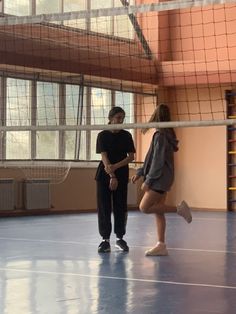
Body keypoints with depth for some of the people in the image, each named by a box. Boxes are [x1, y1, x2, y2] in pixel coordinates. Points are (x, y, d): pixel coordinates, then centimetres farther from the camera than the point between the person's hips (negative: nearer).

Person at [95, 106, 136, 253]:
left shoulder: (126, 136, 2)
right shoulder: (103, 135, -3)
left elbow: (131, 156, -2)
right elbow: (104, 157, -11)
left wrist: (116, 166, -17)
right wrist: (112, 176, -19)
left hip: (122, 175, 1)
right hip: (105, 175, -1)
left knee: (120, 207, 3)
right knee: (104, 207, -1)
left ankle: (120, 238, 12)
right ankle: (105, 239, 4)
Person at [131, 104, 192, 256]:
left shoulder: (160, 135, -16)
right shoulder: (165, 134, 13)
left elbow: (158, 161, -19)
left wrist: (148, 181, -16)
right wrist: (140, 173, 18)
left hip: (160, 178, -9)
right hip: (162, 179, 9)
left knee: (144, 207, -11)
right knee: (157, 212, 8)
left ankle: (179, 208, -7)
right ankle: (161, 245, 8)